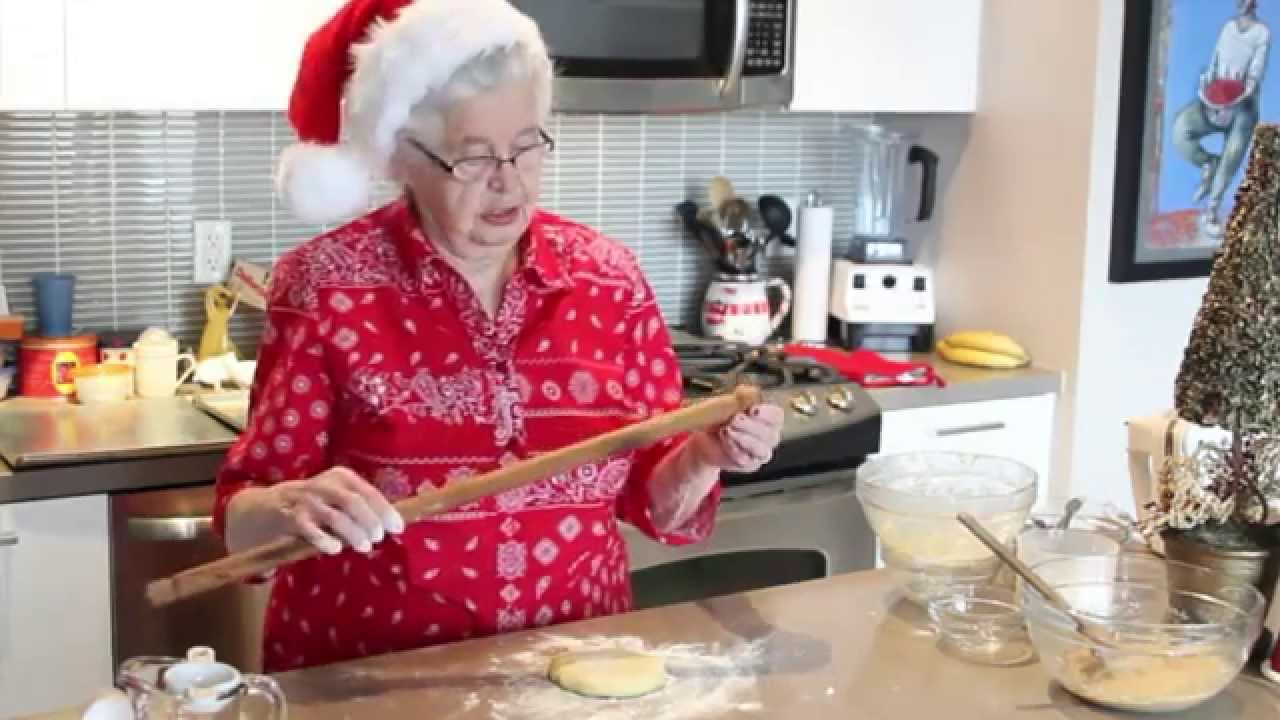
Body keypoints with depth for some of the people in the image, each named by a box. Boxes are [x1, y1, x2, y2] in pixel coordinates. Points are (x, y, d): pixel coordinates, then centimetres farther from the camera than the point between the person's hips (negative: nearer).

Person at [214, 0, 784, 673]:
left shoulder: (608, 276, -1)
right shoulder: (326, 284, -9)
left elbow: (653, 500, 6)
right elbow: (241, 515, -6)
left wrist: (702, 458, -13)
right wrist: (294, 507, -25)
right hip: (370, 678, -1)